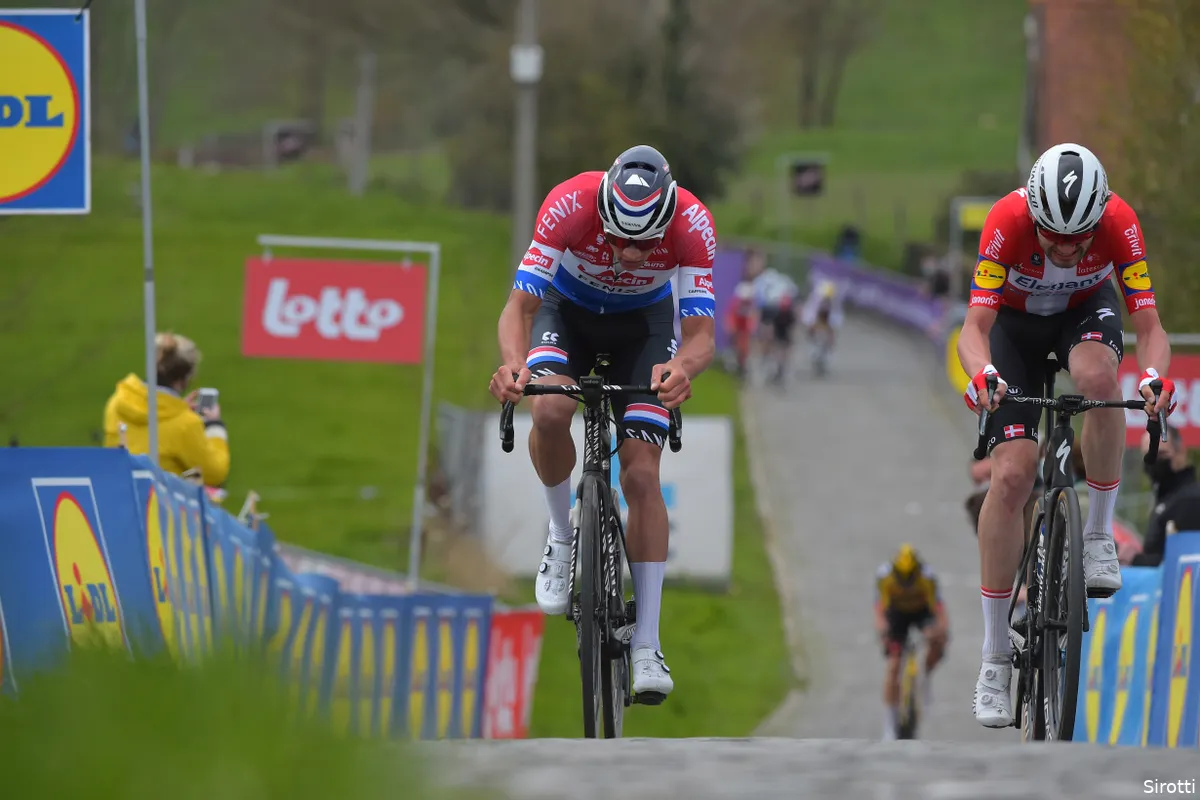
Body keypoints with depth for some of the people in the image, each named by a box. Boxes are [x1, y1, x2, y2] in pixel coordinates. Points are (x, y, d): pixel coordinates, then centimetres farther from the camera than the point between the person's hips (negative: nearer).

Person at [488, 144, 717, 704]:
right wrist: (513, 363, -55)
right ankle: (563, 535, -3)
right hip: (568, 310, 0)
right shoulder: (569, 206, -36)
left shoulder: (692, 223, -34)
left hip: (643, 322, 0)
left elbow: (701, 335, -33)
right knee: (550, 411, -31)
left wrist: (682, 369, -56)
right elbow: (520, 305, -34)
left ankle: (646, 646, -8)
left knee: (641, 474, -12)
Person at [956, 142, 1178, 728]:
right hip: (1016, 321, -1)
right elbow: (975, 327, -37)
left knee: (1097, 376, -37)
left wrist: (1154, 374, -52)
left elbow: (1149, 324, -30)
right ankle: (995, 657, -7)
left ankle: (1099, 534, -16)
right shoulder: (1007, 222, -34)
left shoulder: (1119, 223, -31)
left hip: (1087, 309, 1)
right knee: (1011, 476, -14)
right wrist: (982, 373, -58)